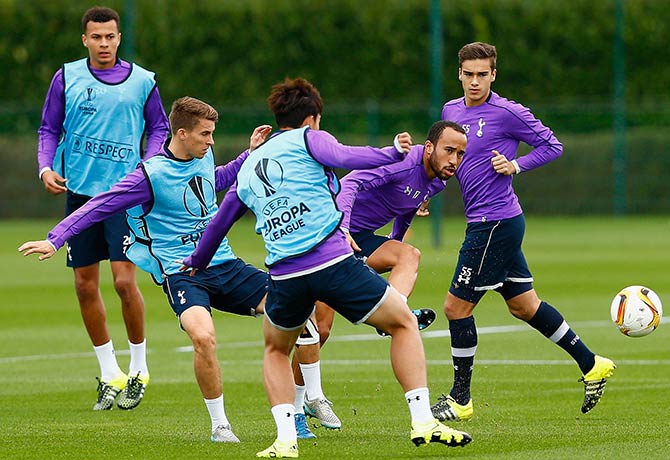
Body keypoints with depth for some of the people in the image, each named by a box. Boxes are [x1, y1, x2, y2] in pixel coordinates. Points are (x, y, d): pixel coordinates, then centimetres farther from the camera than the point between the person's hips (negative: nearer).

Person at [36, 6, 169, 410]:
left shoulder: (142, 81, 2)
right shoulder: (67, 78, 5)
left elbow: (160, 127, 9)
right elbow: (49, 129, 10)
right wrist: (46, 168, -6)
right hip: (78, 191, 3)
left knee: (125, 280, -12)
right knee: (85, 285, 5)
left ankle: (139, 369, 7)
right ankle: (110, 374, 18)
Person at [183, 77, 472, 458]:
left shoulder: (248, 168, 22)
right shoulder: (308, 139, 7)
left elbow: (219, 223, 33)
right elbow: (344, 158, -14)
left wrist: (197, 262, 49)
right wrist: (393, 153, -3)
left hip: (285, 276, 4)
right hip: (335, 262, -4)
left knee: (276, 350, 30)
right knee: (403, 322, 15)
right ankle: (423, 420, 3)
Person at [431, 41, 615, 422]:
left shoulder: (507, 112, -12)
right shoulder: (451, 111, 10)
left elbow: (552, 145, -4)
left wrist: (516, 166, -16)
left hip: (494, 223, -8)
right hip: (490, 223, 8)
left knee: (457, 306, -4)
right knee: (524, 305, 14)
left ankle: (460, 399, 8)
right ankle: (591, 365, 24)